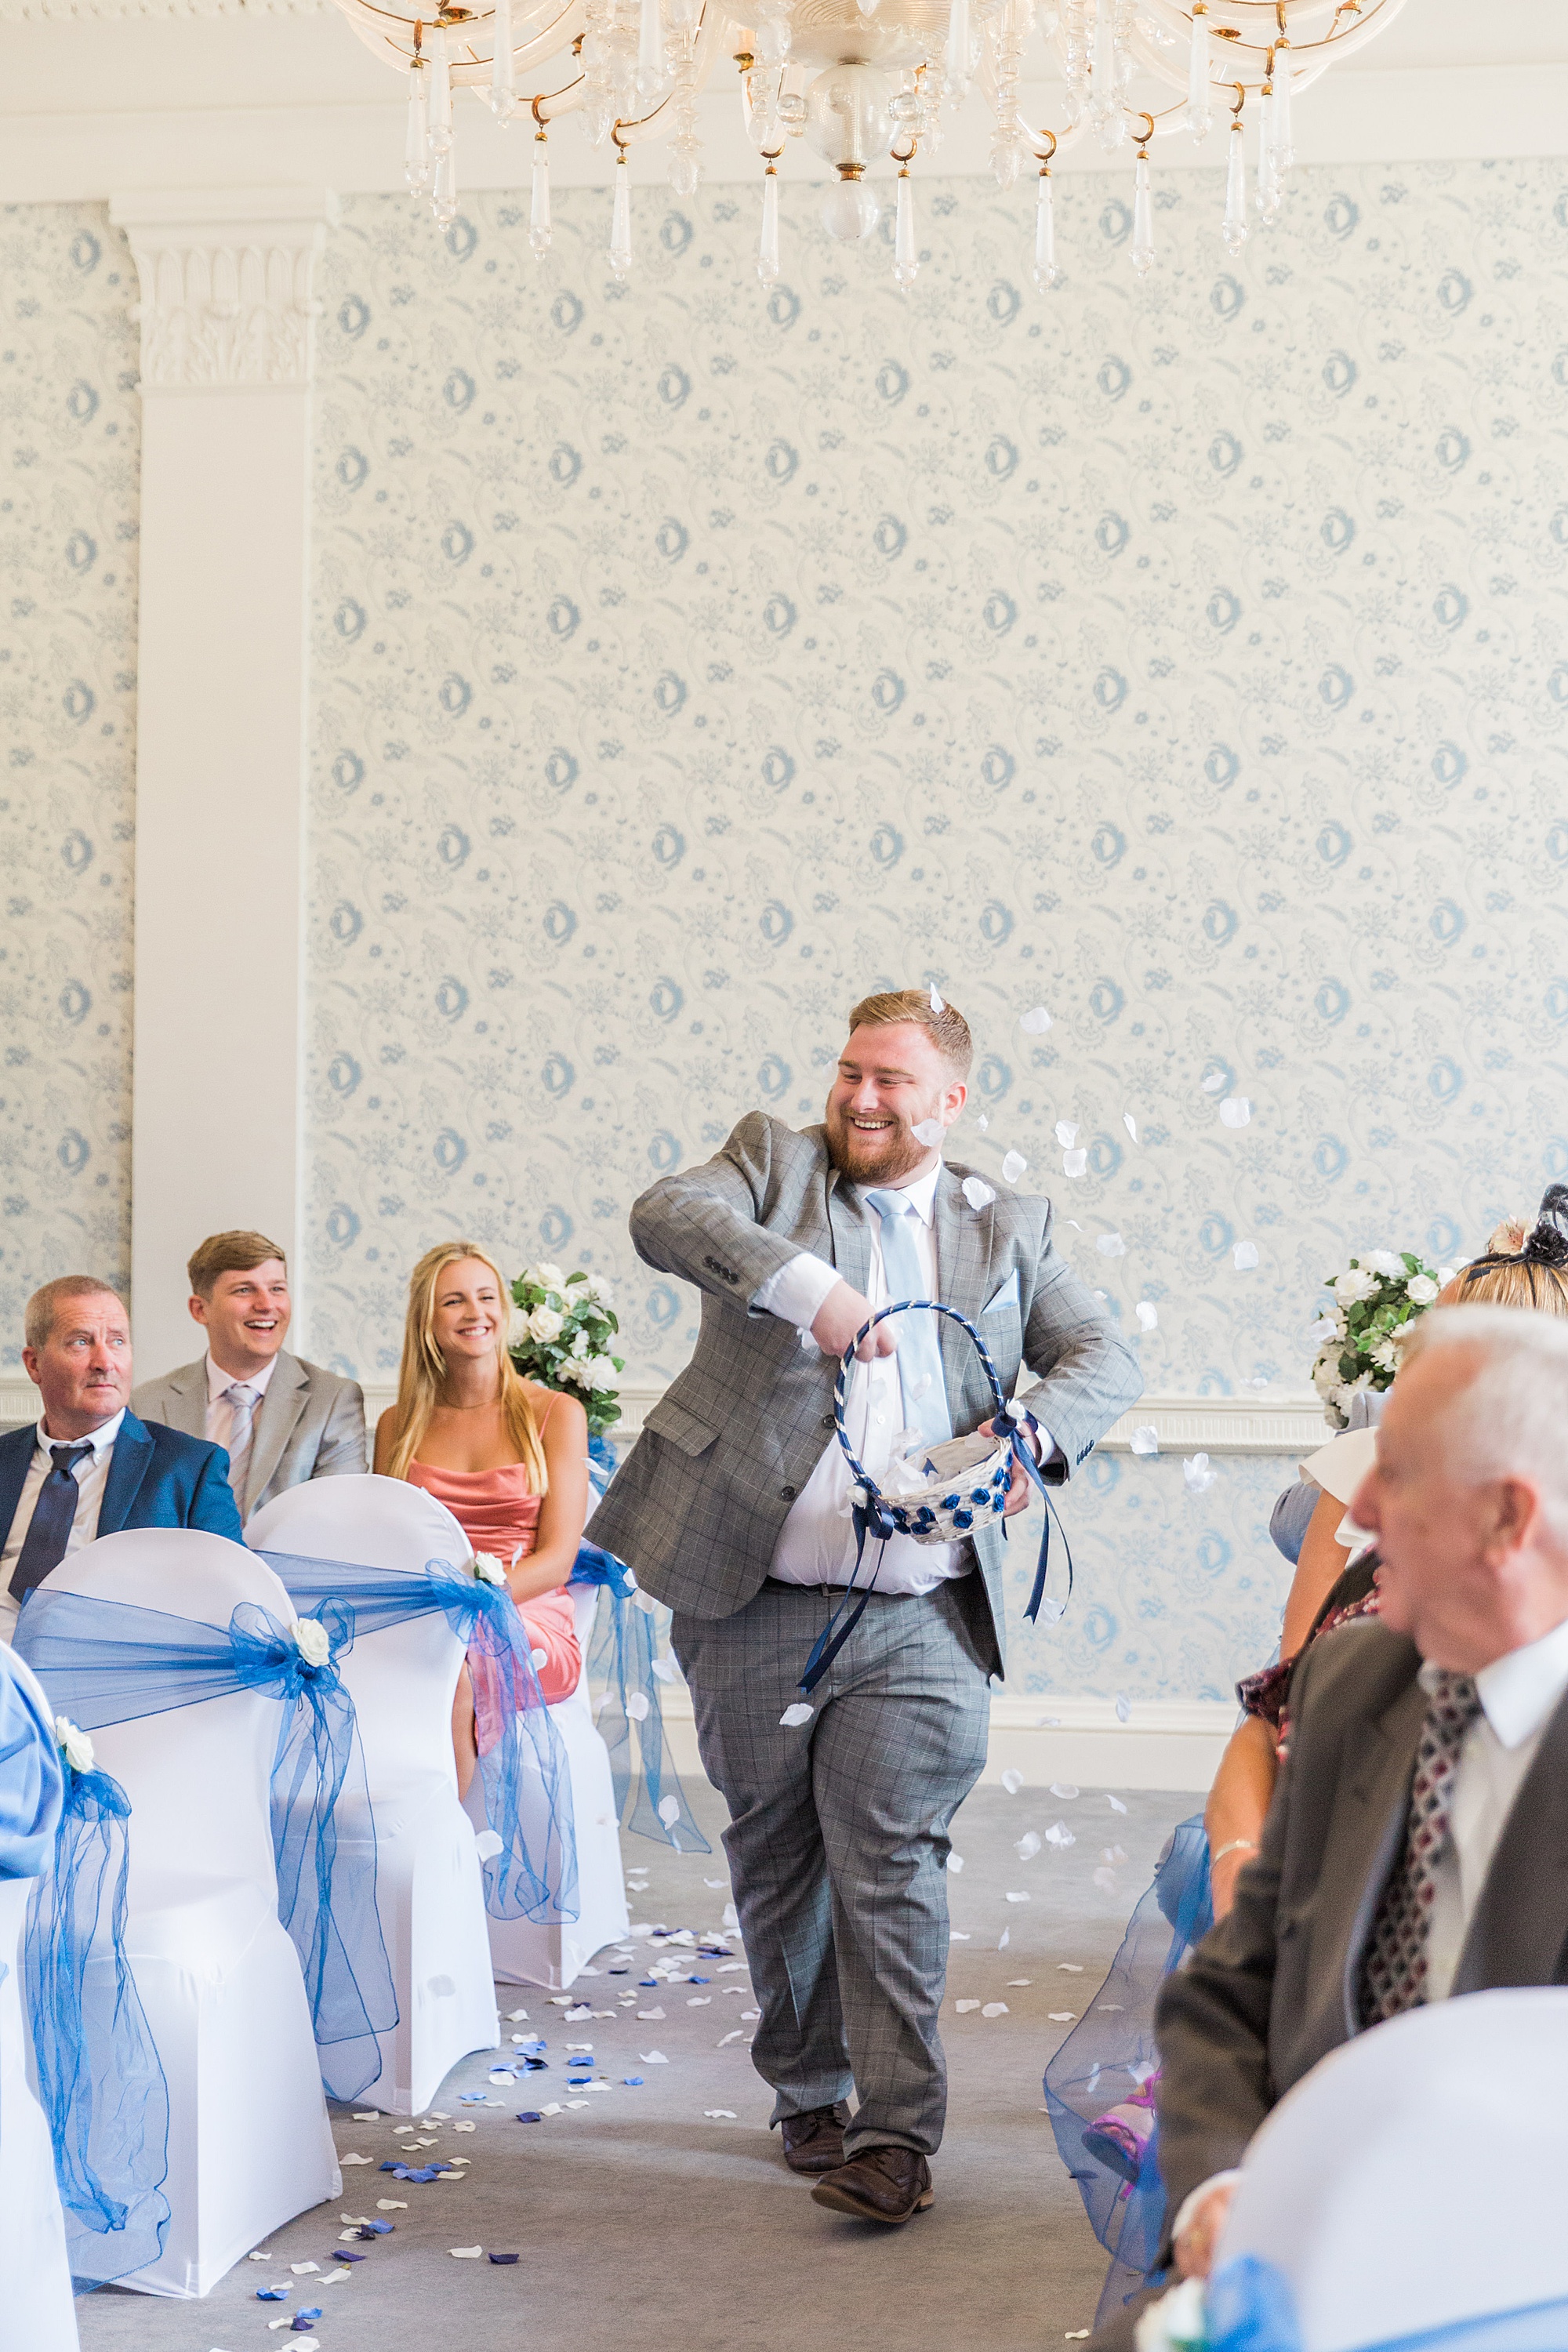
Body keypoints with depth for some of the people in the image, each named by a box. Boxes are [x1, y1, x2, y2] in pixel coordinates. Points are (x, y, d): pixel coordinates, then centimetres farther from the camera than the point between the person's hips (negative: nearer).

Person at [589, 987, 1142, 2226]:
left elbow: (1105, 1355, 10)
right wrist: (802, 1283, -30)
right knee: (776, 1859, 12)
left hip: (917, 1623, 0)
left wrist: (1035, 1436, -13)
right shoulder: (775, 1159, 6)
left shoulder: (1008, 1227, 11)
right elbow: (667, 1216, -14)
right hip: (750, 1608, 1)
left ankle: (895, 2134, -4)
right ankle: (809, 2093, 29)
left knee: (889, 1867, -7)